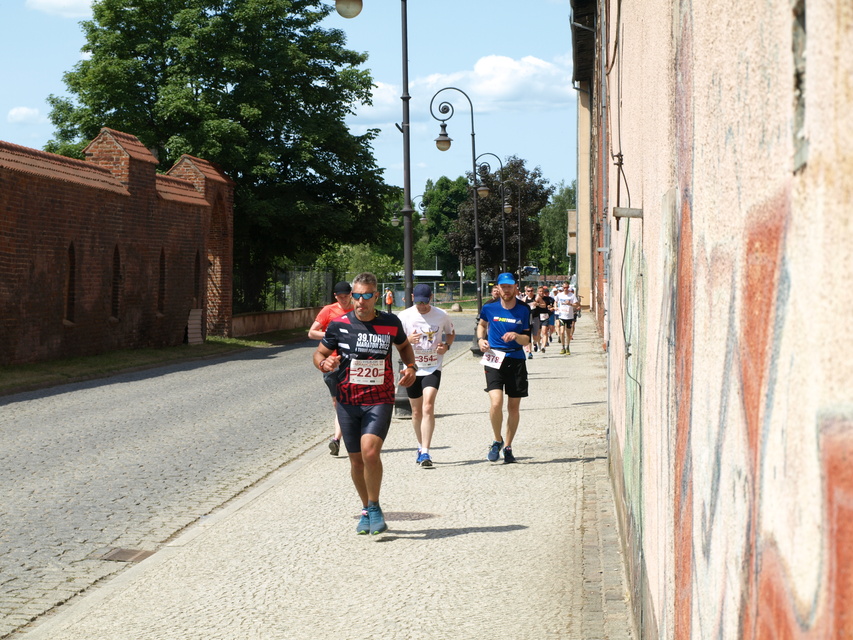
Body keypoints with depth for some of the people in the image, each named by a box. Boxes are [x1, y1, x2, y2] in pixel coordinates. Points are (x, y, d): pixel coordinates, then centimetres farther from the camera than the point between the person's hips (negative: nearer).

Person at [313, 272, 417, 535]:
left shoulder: (391, 323, 0)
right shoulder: (339, 325, -3)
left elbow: (404, 345, 20)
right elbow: (319, 353, 8)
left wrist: (411, 368, 2)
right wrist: (324, 363, -15)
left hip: (380, 400, -2)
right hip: (348, 402, 2)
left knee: (370, 451, -21)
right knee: (356, 459, 8)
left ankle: (374, 508, -1)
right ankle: (366, 510, 29)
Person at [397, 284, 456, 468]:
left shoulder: (441, 315, -1)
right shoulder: (404, 316, -3)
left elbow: (451, 333, 16)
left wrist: (446, 345, -6)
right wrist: (408, 340, -20)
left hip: (433, 368, -2)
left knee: (428, 407, -18)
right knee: (417, 412, 11)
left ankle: (425, 453, -20)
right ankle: (421, 446, 33)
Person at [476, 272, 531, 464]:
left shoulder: (524, 310, -1)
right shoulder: (489, 308, 1)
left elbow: (526, 340, 0)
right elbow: (482, 324, 23)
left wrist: (516, 336, -20)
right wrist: (481, 339, 5)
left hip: (516, 360, 1)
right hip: (494, 359, -1)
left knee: (514, 406, 6)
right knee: (496, 402, -17)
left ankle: (507, 447, 22)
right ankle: (497, 440, 7)